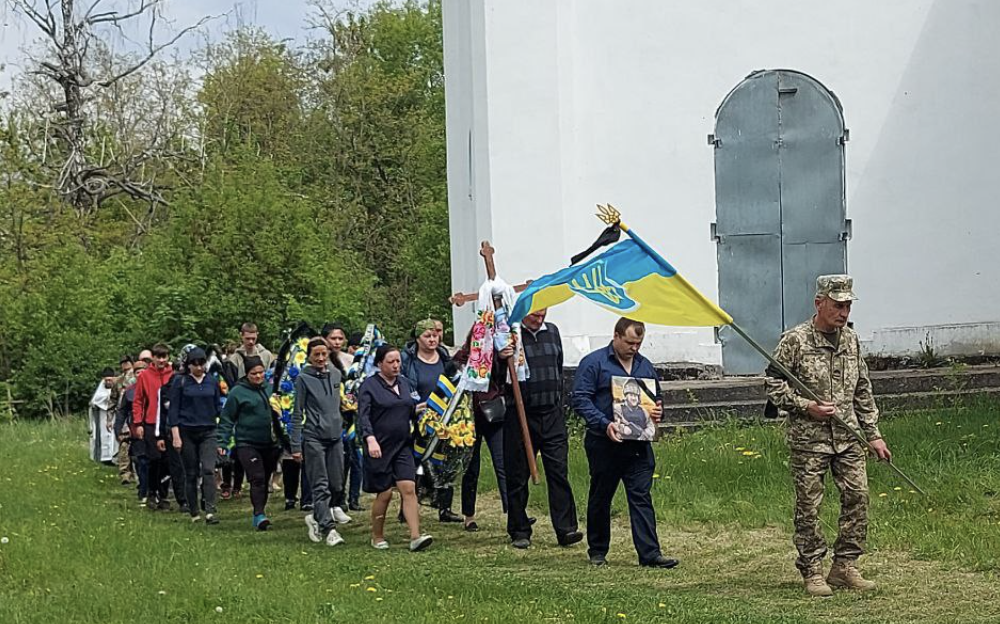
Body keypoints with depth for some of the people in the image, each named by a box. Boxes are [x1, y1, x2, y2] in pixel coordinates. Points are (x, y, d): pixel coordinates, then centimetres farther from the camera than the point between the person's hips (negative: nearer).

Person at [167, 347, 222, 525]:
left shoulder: (212, 382, 8)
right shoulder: (180, 382, 0)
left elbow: (218, 407, 15)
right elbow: (173, 409, -1)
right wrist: (175, 435, -8)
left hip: (208, 432, 1)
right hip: (187, 432, -1)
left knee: (208, 470, -15)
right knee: (191, 474, 4)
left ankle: (210, 511, -21)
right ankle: (194, 513, 13)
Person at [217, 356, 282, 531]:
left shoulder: (269, 388, 8)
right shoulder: (238, 392, -5)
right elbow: (227, 419, -3)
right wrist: (223, 442, -9)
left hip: (270, 444, 5)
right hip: (247, 443, -5)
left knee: (265, 480, 10)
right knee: (257, 478, -16)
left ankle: (260, 512, 22)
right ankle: (259, 514, -20)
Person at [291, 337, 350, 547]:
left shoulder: (336, 374, 10)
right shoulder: (303, 378, -5)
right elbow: (297, 414, -4)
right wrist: (296, 446, -6)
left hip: (335, 436, 5)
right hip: (313, 437, -5)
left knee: (337, 484, 5)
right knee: (321, 486, -8)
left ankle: (317, 517, 25)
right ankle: (328, 529, -10)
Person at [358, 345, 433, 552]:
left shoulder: (404, 383, 12)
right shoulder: (369, 385, -6)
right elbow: (363, 416, -17)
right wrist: (370, 439, -30)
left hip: (402, 447, 4)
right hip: (380, 448, -4)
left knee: (409, 489, -8)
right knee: (384, 493, 0)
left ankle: (415, 537, -14)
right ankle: (377, 537, 18)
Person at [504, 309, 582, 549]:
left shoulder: (552, 331, 12)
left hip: (552, 414, 4)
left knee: (559, 471, -4)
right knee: (517, 476, 4)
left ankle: (566, 529, -5)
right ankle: (519, 531, 13)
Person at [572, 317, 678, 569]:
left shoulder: (645, 366, 14)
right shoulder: (593, 363, -4)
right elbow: (581, 399, -10)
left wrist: (656, 413, 1)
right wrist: (605, 424, -21)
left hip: (638, 444, 4)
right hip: (603, 443, -3)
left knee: (641, 497, -4)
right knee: (600, 498, 9)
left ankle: (649, 553, -7)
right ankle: (597, 551, 22)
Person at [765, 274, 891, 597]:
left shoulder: (851, 340, 10)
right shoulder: (795, 340, -7)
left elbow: (863, 391, 17)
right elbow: (774, 387, -5)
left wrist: (874, 434, 14)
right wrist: (806, 407, -15)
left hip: (848, 437, 5)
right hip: (808, 440, -5)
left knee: (857, 497, 0)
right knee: (808, 507, 0)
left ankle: (845, 567, 11)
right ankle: (812, 572, 9)